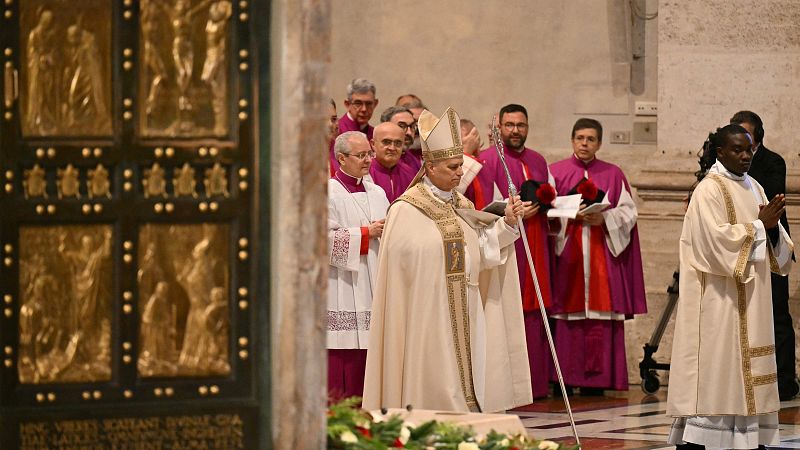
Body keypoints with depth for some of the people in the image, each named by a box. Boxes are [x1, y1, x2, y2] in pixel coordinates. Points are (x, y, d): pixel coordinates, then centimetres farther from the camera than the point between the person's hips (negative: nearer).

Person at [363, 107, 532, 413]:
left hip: (463, 316, 6)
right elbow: (400, 267, -7)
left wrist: (506, 223, -5)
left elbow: (480, 253, 6)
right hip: (427, 315, -6)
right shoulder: (405, 210, -8)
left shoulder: (461, 206, 11)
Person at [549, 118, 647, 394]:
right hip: (566, 255, -1)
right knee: (567, 313, -7)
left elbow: (628, 212, 6)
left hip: (602, 255, 1)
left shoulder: (614, 175, 12)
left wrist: (604, 219, -10)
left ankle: (595, 379, -1)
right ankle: (563, 379, -5)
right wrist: (571, 215, -15)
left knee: (600, 314, -4)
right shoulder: (556, 172, 8)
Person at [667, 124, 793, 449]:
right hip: (720, 300, -8)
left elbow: (777, 251, 12)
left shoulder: (753, 188, 15)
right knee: (713, 367, -10)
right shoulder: (709, 190, -8)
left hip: (751, 300, 8)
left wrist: (773, 227, -9)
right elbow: (718, 239, -20)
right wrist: (759, 225, -15)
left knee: (747, 371, 5)